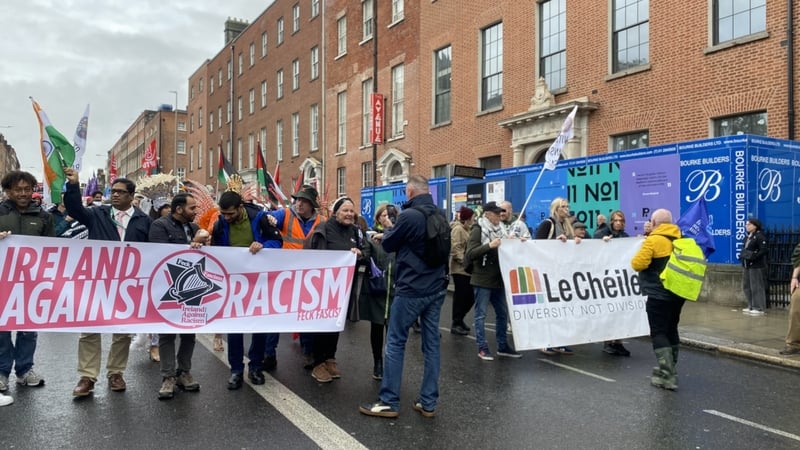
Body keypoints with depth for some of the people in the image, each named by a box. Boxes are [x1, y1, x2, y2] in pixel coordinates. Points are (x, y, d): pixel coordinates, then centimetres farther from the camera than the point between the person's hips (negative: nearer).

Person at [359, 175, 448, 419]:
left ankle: (389, 402, 8)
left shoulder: (408, 215, -16)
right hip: (436, 288, 7)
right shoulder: (441, 215, 7)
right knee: (432, 344, 9)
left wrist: (390, 231, 16)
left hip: (411, 289, -7)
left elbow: (388, 245, -3)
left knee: (395, 343, 2)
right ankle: (428, 403, 15)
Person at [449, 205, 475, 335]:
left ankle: (459, 320, 26)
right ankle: (456, 324, 9)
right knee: (460, 296, -2)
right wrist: (465, 261, -23)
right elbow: (455, 249, -22)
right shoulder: (458, 229, -14)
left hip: (466, 269, 9)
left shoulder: (466, 229, 18)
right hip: (459, 269, -9)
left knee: (469, 297, 11)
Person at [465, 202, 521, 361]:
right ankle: (482, 348, 10)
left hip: (499, 279, 7)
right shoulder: (478, 229, -10)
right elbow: (469, 254, -18)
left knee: (503, 313, 12)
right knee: (481, 314, 2)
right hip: (482, 280, -7)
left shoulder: (501, 228, 10)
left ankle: (503, 346, 23)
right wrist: (489, 246, -26)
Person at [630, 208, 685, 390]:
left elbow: (638, 264, -16)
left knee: (659, 333, -4)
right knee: (671, 331, 18)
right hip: (678, 293, 8)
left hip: (659, 295, -8)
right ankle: (669, 369, 27)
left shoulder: (653, 240, -14)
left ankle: (668, 376, -9)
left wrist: (636, 258, 4)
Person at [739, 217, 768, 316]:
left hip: (757, 266, -10)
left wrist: (753, 256, -24)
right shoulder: (747, 237, 15)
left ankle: (759, 308, 3)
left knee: (756, 287, -5)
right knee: (746, 286, 14)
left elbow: (764, 250, -19)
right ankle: (751, 306, 24)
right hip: (747, 265, 10)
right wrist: (742, 255, 7)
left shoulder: (759, 236, -13)